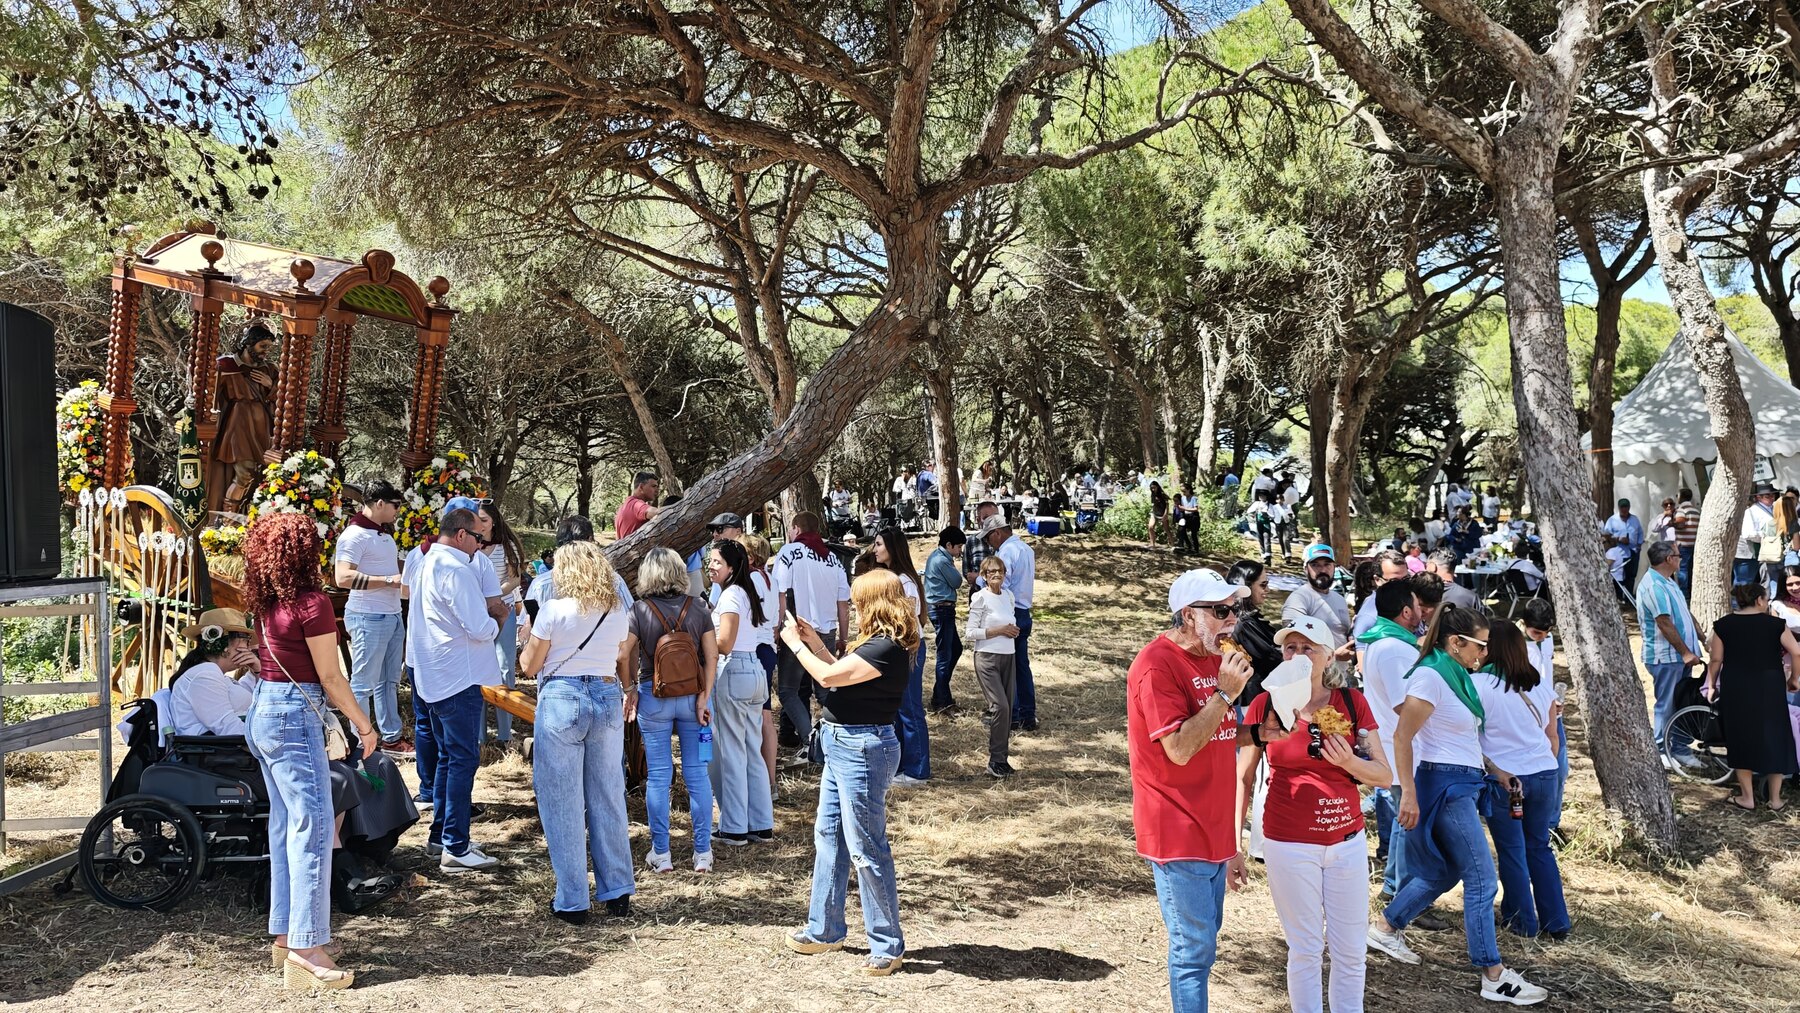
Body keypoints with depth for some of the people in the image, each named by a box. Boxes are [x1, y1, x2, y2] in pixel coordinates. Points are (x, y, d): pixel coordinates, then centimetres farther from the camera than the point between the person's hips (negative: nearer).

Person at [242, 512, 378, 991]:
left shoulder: (267, 602, 7)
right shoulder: (312, 603, -16)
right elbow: (330, 677, -13)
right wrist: (364, 725, -5)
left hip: (263, 711, 9)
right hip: (294, 717, -9)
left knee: (285, 825, 15)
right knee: (313, 827, -7)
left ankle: (284, 935, 22)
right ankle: (306, 951, -8)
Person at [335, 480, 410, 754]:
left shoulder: (384, 533, 15)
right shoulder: (355, 535, -14)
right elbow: (343, 577, -24)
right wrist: (389, 580, -23)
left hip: (392, 615, 9)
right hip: (368, 618, -9)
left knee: (389, 681, 15)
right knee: (363, 684, -1)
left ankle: (391, 737, 24)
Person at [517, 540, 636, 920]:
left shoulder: (553, 610, -8)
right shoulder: (617, 614, 5)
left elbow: (529, 665, -2)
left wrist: (531, 639, 16)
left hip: (561, 700, -4)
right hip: (608, 700, 4)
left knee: (563, 803, 4)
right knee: (608, 799, 12)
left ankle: (572, 901, 9)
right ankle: (618, 892, 18)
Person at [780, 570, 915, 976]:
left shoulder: (888, 649, -21)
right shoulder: (877, 643, 11)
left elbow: (828, 676, -21)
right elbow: (844, 676, 15)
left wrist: (795, 644, -8)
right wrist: (815, 643, 13)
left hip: (863, 750, -11)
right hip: (843, 745, 11)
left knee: (865, 848, -3)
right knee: (828, 835, 18)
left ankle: (888, 946, 8)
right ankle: (824, 930, 31)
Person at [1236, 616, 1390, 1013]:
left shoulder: (1352, 703, -1)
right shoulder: (1265, 705, -6)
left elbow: (1384, 775, 2)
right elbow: (1242, 778, -1)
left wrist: (1350, 763, -18)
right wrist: (1234, 844, -3)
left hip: (1347, 842, 2)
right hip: (1289, 846, -2)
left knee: (1352, 950, 11)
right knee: (1305, 950, 7)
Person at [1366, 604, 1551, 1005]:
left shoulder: (1457, 674, 10)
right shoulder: (1431, 676, -17)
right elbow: (1402, 737, -20)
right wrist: (1408, 794, -23)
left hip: (1463, 783, 10)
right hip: (1444, 783, -10)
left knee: (1446, 871, 17)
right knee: (1482, 879, -6)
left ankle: (1385, 927, 30)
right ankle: (1494, 976, 1)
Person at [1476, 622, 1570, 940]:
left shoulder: (1479, 684, -11)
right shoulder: (1541, 685, 5)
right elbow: (1552, 737, 13)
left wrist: (1495, 770, 0)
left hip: (1501, 779, -5)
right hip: (1543, 774, 5)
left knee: (1512, 851, 8)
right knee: (1539, 847, 17)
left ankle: (1523, 921, 17)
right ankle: (1556, 922, 20)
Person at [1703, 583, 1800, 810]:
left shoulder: (1723, 624, -1)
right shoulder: (1775, 623, -3)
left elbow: (1716, 659, -2)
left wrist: (1712, 685, 10)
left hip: (1736, 688, 1)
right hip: (1769, 687, 0)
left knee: (1741, 738, 10)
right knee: (1774, 738, 11)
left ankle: (1747, 797, 15)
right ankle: (1775, 799, 15)